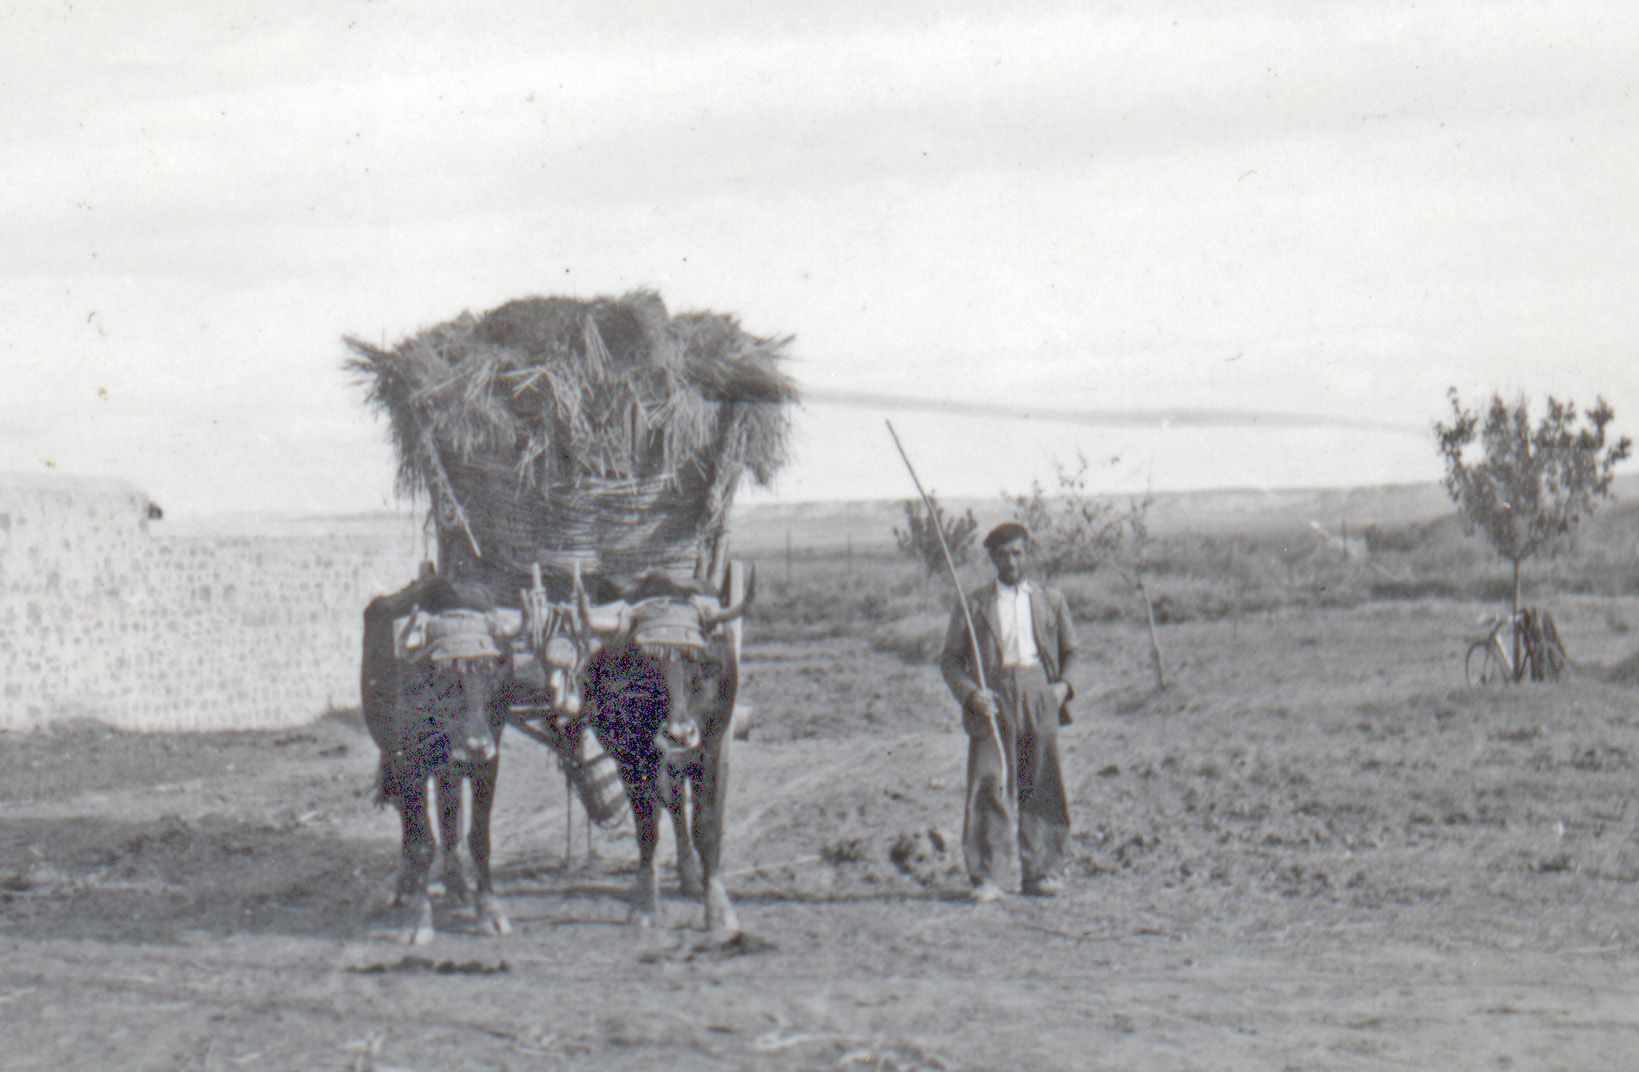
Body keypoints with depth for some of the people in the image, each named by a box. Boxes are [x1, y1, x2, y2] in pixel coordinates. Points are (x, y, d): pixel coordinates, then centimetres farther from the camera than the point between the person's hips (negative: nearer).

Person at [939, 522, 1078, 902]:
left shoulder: (1050, 601, 15)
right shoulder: (974, 606, 8)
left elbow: (1070, 652, 21)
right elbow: (950, 659, 8)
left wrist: (1063, 685, 1)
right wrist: (970, 693, -9)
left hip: (1039, 696, 2)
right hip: (994, 699, -2)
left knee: (1042, 787, 1)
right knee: (989, 785, -9)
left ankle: (1039, 872, 10)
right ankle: (984, 877, -6)